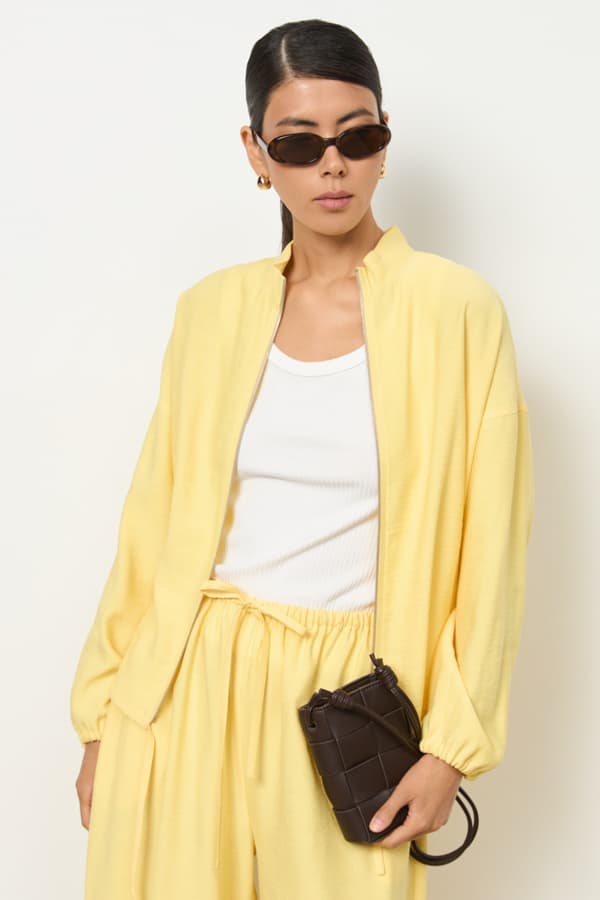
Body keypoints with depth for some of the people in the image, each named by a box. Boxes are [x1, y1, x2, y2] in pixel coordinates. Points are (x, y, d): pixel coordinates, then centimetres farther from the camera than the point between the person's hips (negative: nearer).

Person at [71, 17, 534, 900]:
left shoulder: (456, 308, -5)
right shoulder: (212, 308, 4)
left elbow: (489, 551, -5)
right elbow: (153, 527, 6)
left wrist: (451, 746, -7)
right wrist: (102, 716, 7)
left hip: (346, 695, -2)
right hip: (185, 690, 3)